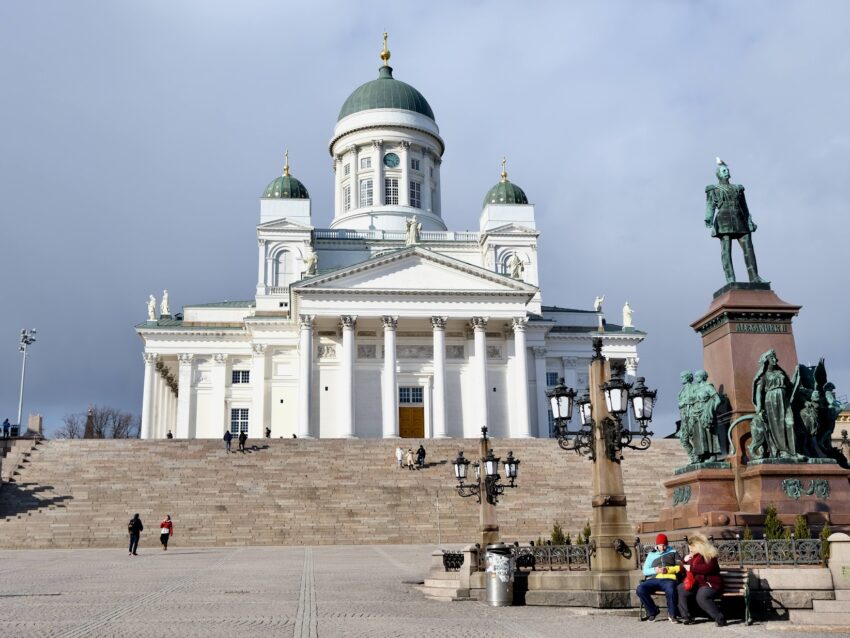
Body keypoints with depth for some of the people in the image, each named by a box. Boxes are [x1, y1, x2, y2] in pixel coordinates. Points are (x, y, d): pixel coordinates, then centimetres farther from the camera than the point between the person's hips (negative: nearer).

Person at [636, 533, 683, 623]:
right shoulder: (651, 554, 24)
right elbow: (645, 571, 16)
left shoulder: (673, 552, 19)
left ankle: (672, 614, -11)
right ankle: (653, 611, -3)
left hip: (668, 579, -3)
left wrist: (668, 569, -8)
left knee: (670, 591, -39)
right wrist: (655, 570, -5)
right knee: (640, 589, -27)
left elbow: (680, 567, 8)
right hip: (654, 579, 3)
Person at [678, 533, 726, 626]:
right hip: (696, 584, 8)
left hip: (710, 584, -8)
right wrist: (685, 561, 6)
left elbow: (709, 568, -24)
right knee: (680, 589, -13)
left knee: (701, 596, -36)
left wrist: (692, 568, -20)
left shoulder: (709, 554, -7)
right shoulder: (693, 556, 17)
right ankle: (686, 617, -9)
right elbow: (686, 569, 26)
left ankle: (720, 619, -25)